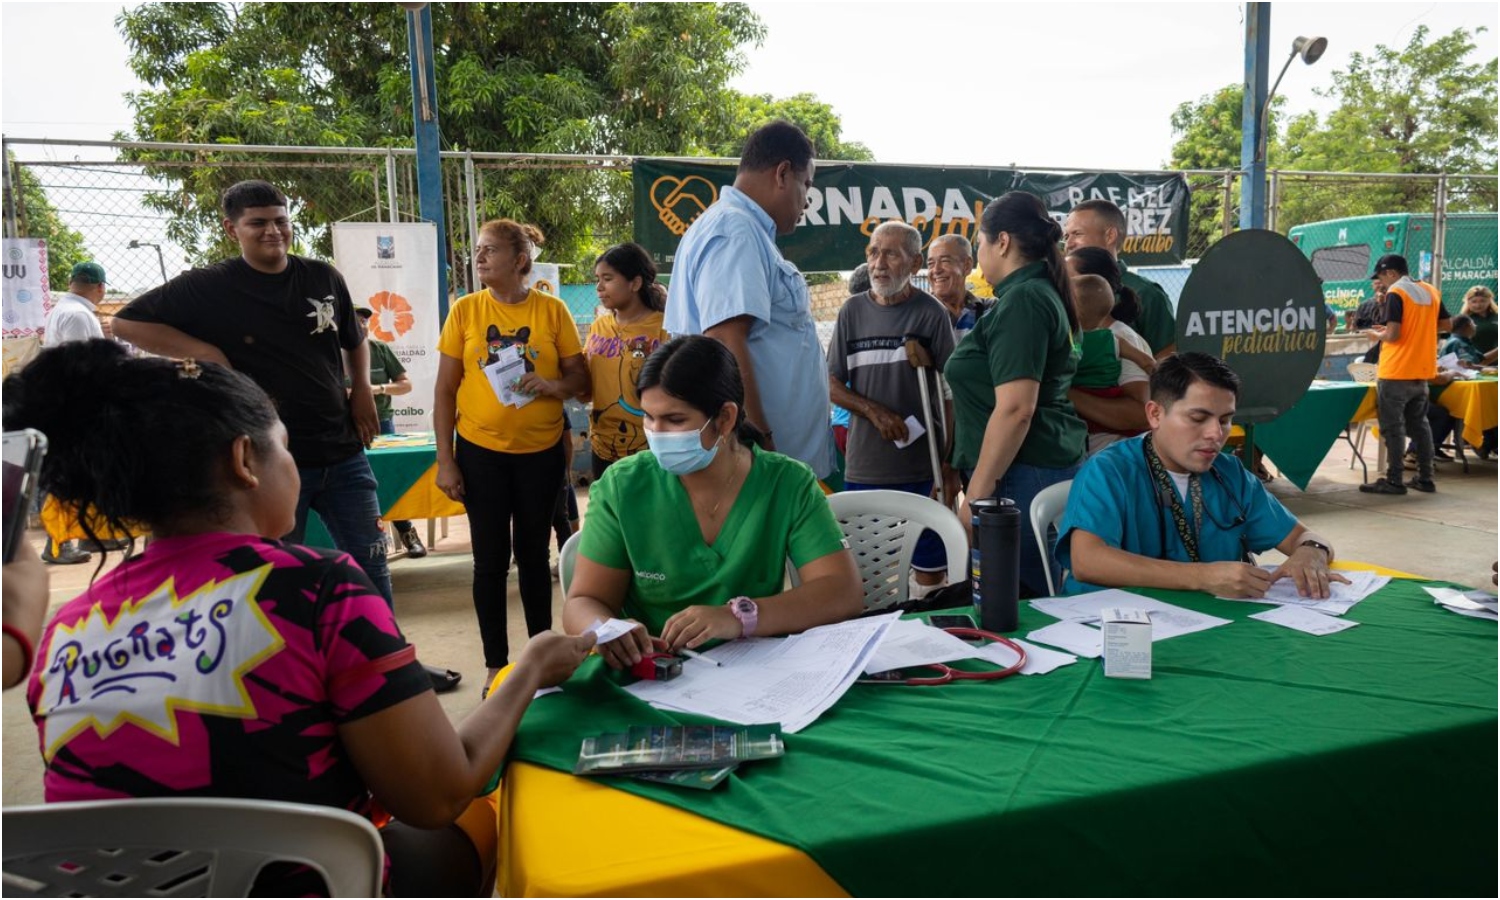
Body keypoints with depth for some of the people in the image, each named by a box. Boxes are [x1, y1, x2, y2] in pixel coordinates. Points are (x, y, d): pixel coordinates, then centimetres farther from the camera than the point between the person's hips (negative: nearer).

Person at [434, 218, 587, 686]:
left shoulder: (552, 310, -3)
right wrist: (445, 461, -3)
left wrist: (552, 385, -19)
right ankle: (496, 664, 18)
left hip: (541, 451, 0)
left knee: (534, 553, 11)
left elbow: (580, 377, 3)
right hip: (480, 452, 0)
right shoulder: (464, 310, -2)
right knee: (490, 559, 5)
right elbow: (445, 390, 1)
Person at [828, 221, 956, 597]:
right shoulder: (852, 311, 6)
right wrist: (875, 411, -10)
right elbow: (832, 385, 7)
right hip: (863, 467, 3)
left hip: (921, 467, -3)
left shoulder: (930, 313, -3)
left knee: (928, 563, 6)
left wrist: (949, 462, -8)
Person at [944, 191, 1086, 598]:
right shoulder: (1044, 293, 17)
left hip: (1025, 472, -10)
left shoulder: (1021, 301, -14)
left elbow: (1015, 409, -21)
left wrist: (975, 494, -18)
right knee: (1040, 597, 13)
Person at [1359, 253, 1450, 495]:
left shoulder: (1395, 293, -13)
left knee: (1393, 427, -2)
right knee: (1419, 424, 14)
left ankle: (1394, 481, -1)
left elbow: (1392, 335, -19)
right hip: (1422, 371, 7)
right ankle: (1425, 478, 18)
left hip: (1396, 373, -7)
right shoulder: (1431, 291, 9)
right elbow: (1445, 325, 18)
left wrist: (1376, 334, 0)